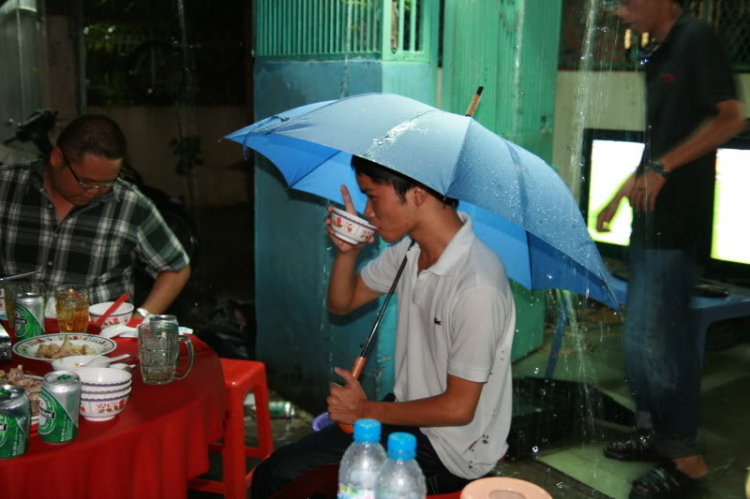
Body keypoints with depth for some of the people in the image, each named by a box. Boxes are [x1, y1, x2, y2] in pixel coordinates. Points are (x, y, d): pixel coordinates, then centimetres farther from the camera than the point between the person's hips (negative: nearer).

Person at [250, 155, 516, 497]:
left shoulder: (477, 286, -29)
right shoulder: (408, 248, -3)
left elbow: (458, 408, -22)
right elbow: (341, 304, 11)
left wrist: (366, 411, -10)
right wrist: (347, 252, -10)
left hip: (449, 451, -7)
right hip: (407, 412, 7)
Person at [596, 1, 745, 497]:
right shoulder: (660, 54, 18)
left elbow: (731, 117, -16)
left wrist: (663, 168, -20)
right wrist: (622, 193, 22)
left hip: (677, 223, -9)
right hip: (651, 221, 9)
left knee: (660, 338, -5)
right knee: (640, 337, 14)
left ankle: (685, 458, 8)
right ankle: (654, 433, 27)